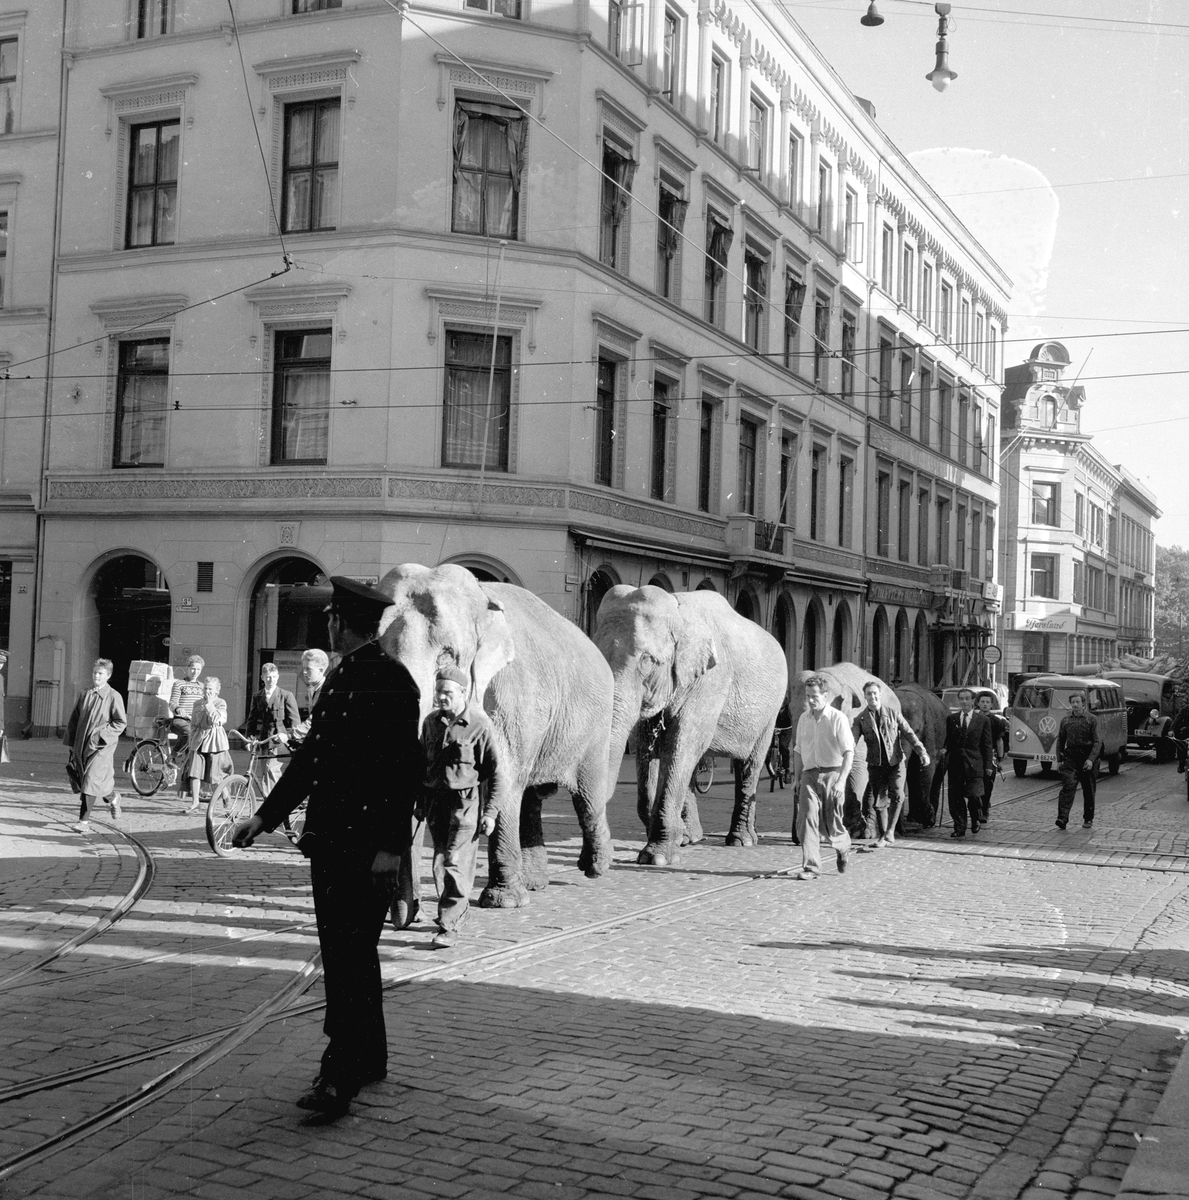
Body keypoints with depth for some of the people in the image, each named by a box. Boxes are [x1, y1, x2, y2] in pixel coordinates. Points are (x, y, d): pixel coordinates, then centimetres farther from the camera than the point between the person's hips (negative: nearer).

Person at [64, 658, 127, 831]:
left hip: (101, 746, -6)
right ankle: (112, 798, 32)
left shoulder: (114, 696, -6)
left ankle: (84, 821, 3)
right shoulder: (83, 695, 9)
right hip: (81, 745, 6)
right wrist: (71, 743, 10)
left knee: (91, 781, -12)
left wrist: (101, 733, -15)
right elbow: (73, 720, 14)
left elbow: (121, 722, -7)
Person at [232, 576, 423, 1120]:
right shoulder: (338, 677, 16)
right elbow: (310, 754, 21)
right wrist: (266, 815, 18)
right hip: (329, 839, 9)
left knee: (350, 955, -9)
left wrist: (391, 846, -20)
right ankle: (370, 1058, 28)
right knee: (347, 952, 16)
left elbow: (407, 769, -17)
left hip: (368, 846, -9)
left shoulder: (392, 680, -12)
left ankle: (340, 1076, -5)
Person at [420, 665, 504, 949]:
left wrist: (490, 812, -8)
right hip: (436, 800, 6)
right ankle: (458, 910, 26)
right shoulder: (431, 723, 8)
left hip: (466, 801, -6)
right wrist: (420, 803, 16)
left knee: (456, 864, -10)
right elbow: (421, 763, 18)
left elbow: (494, 772, -6)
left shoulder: (479, 725, -9)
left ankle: (449, 926, -6)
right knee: (440, 863, 9)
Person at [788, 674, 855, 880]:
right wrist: (796, 778, 16)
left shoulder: (838, 719, -6)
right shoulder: (804, 718, 10)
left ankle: (843, 847, 39)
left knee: (832, 823, 5)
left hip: (831, 774, -4)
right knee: (806, 819, -11)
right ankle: (810, 867, -11)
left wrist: (841, 780, -21)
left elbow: (848, 752, -11)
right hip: (809, 775, 4)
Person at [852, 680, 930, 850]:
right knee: (878, 801, 3)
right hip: (875, 764, 1)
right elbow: (852, 740, -5)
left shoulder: (893, 714, 5)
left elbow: (909, 734, 3)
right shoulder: (860, 719, 4)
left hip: (895, 761, -1)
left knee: (897, 795, -20)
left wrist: (922, 752, -8)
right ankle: (884, 836, 16)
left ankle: (889, 832, -13)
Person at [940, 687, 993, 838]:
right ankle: (959, 828, 8)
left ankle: (975, 820, 20)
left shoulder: (983, 720, 4)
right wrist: (945, 751, -5)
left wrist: (988, 765, 1)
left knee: (974, 795, -8)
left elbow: (986, 745, 5)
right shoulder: (951, 719, 10)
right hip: (955, 763, 2)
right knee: (955, 797, 0)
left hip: (974, 764, -2)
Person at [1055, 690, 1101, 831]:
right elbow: (1060, 741, 16)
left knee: (1089, 791, 8)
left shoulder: (1092, 719, -1)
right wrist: (1059, 760, 9)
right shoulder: (1065, 720, 8)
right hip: (1070, 759, 1)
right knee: (1067, 787, -13)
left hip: (1088, 758, -1)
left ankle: (1088, 819, 22)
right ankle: (1062, 818, -21)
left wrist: (1091, 759, -17)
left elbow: (1097, 741, -6)